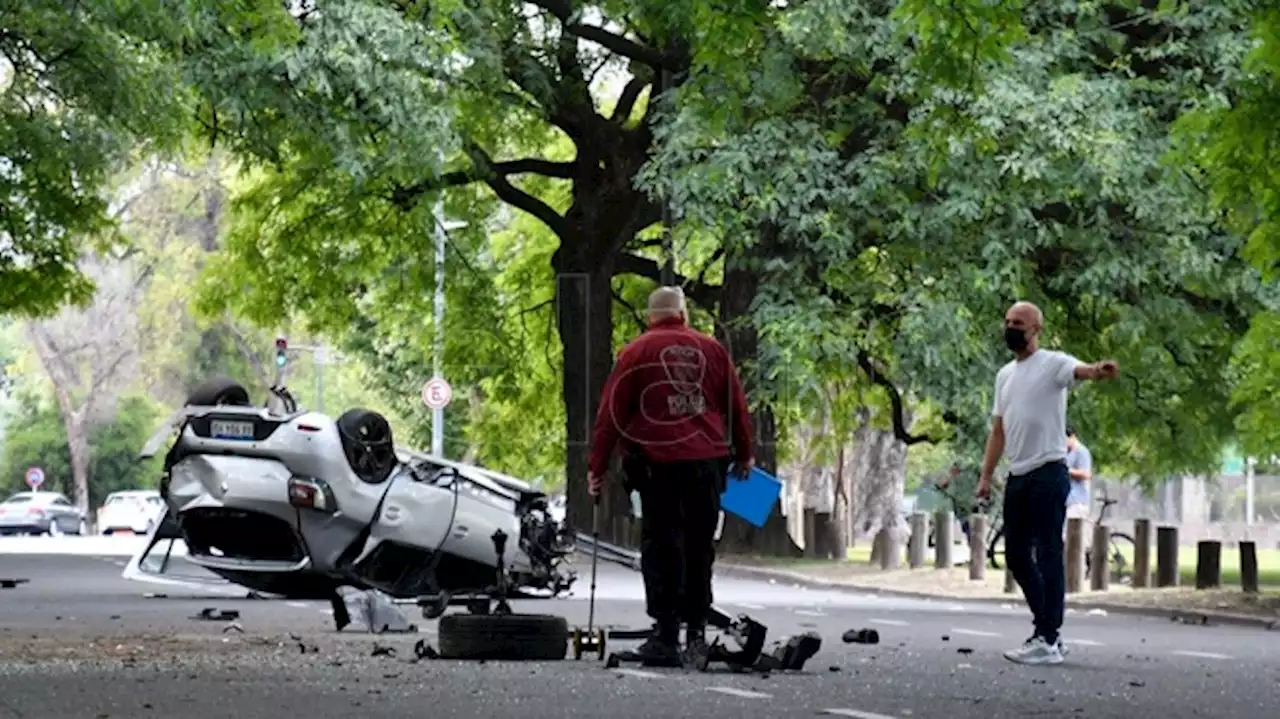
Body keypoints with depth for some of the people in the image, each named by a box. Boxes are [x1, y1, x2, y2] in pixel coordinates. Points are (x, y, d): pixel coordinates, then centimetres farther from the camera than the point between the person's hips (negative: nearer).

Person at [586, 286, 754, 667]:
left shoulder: (636, 353, 2)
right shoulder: (713, 350, 10)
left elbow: (611, 414, -1)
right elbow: (737, 408, 16)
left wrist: (597, 467, 4)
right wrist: (743, 456, 28)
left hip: (658, 463, -3)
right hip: (708, 461, 3)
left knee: (661, 547, 1)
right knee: (700, 547, 14)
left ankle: (667, 636, -4)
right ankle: (696, 630, 17)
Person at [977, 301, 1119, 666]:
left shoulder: (1053, 363, -7)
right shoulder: (1005, 375, 18)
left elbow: (1080, 371, -32)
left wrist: (1099, 371, -55)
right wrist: (986, 475, 15)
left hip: (1047, 474, -9)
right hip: (1017, 476, 9)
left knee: (1048, 555, -9)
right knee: (1016, 555, 12)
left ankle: (1047, 641, -9)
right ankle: (1048, 629, 21)